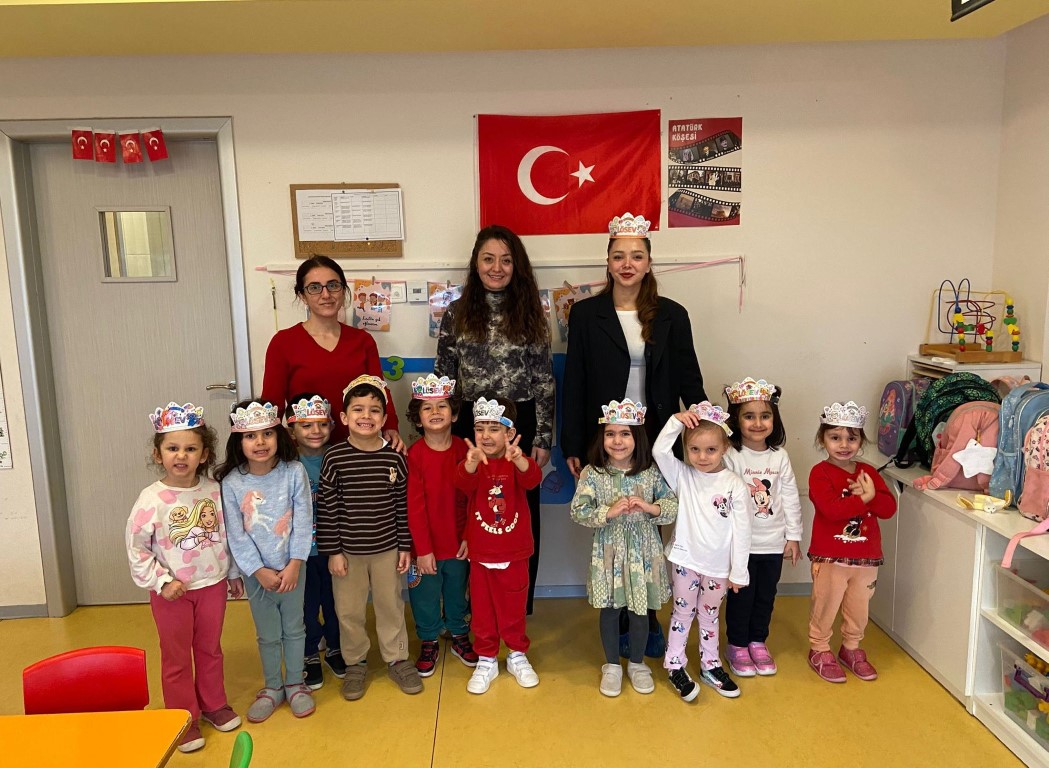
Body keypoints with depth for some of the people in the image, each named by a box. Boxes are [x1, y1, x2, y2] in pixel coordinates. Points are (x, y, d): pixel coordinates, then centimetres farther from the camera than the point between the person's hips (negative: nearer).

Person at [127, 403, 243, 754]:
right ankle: (184, 718, 28)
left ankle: (214, 704, 38)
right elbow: (136, 547, -12)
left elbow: (226, 535, 4)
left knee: (210, 649, 19)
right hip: (171, 591, -3)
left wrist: (233, 573, 10)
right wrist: (161, 582, -16)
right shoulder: (152, 498, -17)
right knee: (177, 657, 12)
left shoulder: (214, 490, -7)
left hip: (212, 584, 3)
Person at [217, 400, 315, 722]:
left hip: (291, 567, 0)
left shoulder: (294, 472, -12)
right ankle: (272, 687, 35)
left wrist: (293, 566, -15)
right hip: (256, 572, 0)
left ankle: (295, 684, 33)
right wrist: (260, 571, -13)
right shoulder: (231, 483, -11)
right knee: (267, 634, 15)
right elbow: (236, 535, -9)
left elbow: (303, 522, -11)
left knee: (294, 628, 14)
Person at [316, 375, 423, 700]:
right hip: (347, 550, -1)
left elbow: (403, 505, -2)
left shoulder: (395, 457, -8)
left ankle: (397, 659, 34)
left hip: (386, 548, 1)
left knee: (391, 605, 15)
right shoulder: (334, 458, -11)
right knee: (348, 611, 13)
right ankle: (355, 663, 34)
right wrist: (332, 551, -7)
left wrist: (405, 546, 0)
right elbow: (326, 508, -8)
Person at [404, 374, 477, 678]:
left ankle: (459, 636, 42)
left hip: (458, 541, 2)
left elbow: (472, 497, -1)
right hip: (426, 545, -2)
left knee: (457, 593, 20)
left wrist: (469, 536, -5)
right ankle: (429, 643, 35)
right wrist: (423, 549, -13)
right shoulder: (414, 455, -14)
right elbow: (415, 506, -13)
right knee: (426, 597, 13)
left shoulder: (464, 450, -6)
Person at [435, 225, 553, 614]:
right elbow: (442, 376, 6)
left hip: (521, 424, 0)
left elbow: (544, 381, 1)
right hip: (469, 425, 1)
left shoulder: (530, 312, 2)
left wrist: (542, 438, -3)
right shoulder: (457, 313, 3)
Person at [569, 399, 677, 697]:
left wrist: (649, 507, -24)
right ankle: (612, 665, 33)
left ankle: (637, 664, 36)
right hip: (608, 553, -1)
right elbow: (577, 510, -16)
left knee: (640, 611, 14)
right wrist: (609, 512, -27)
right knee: (609, 610, 13)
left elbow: (675, 507, -7)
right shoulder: (592, 473, -9)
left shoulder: (651, 472, -6)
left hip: (643, 553, 1)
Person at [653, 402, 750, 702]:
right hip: (686, 559, -1)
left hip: (718, 565, 1)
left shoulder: (734, 485, -10)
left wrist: (738, 572, -5)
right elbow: (659, 451, -25)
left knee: (709, 615, 18)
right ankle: (675, 668, 25)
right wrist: (676, 421, -30)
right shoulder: (682, 476, -8)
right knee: (683, 613, 11)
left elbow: (741, 530, -7)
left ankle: (710, 666, 35)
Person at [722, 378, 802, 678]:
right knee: (741, 596, 8)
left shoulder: (780, 456, -1)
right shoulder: (730, 456, -13)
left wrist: (793, 536, 5)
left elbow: (790, 498, 5)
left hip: (773, 542, 4)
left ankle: (758, 642, 33)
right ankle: (737, 645, 25)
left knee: (766, 595, 15)